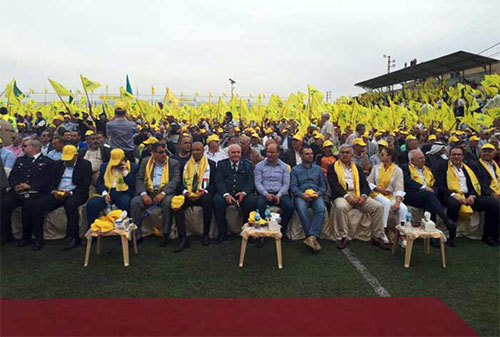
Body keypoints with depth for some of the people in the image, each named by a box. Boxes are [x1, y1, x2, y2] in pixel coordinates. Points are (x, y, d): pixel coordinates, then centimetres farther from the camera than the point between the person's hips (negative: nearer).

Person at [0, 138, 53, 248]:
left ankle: (26, 237, -15)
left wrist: (30, 186, -17)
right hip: (17, 191, 5)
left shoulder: (47, 162, 7)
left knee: (28, 206, -32)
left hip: (35, 193, -5)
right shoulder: (20, 160, 25)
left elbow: (46, 181, -5)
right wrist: (15, 186, -6)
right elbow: (11, 177, 16)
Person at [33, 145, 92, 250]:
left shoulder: (85, 165, 1)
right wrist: (54, 191, -7)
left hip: (75, 194, -5)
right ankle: (38, 237, -9)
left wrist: (70, 193, -20)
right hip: (58, 193, 5)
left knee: (70, 204, -37)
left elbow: (85, 185, -7)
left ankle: (72, 238, -29)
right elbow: (52, 181, 15)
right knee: (39, 204, -19)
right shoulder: (58, 164, 19)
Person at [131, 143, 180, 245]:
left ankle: (165, 235, -21)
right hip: (148, 193, 2)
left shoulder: (173, 163, 6)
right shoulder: (145, 162, 13)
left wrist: (163, 193, -21)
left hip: (165, 193, -2)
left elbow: (175, 180, -6)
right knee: (134, 201, -24)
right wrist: (143, 194, -14)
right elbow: (139, 179, 5)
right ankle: (136, 234, -12)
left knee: (168, 202, -34)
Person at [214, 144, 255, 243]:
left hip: (242, 194, 0)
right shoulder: (221, 164, 13)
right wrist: (226, 194, -17)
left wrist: (244, 192, -16)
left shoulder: (247, 165, 15)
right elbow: (219, 181, 1)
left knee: (251, 201, -29)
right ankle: (222, 232, -14)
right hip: (225, 193, 0)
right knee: (217, 200, -31)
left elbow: (250, 182, 5)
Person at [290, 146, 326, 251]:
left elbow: (323, 186, 16)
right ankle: (314, 237, -29)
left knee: (321, 208, -32)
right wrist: (302, 194, -15)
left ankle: (311, 237, -37)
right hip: (302, 195, -2)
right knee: (301, 209, -35)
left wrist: (318, 193, -6)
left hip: (316, 195, 2)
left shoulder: (318, 169, 23)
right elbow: (293, 187, 4)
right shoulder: (295, 170, 15)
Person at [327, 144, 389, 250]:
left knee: (378, 206, -16)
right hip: (342, 195, -4)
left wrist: (363, 196, -9)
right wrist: (346, 196, -19)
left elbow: (365, 184, 13)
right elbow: (334, 185, -5)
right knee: (341, 207, -37)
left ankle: (377, 237, -5)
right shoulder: (333, 167, 8)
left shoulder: (357, 168, 22)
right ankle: (343, 237, -22)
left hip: (358, 195, 4)